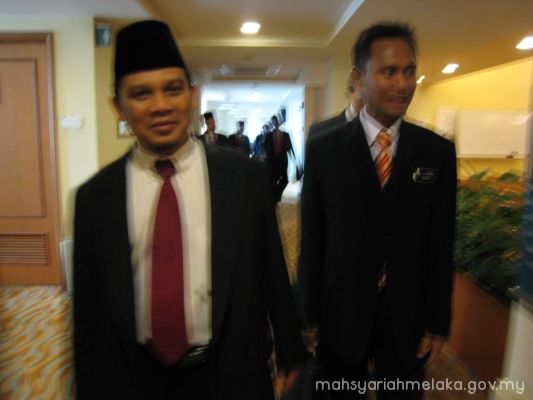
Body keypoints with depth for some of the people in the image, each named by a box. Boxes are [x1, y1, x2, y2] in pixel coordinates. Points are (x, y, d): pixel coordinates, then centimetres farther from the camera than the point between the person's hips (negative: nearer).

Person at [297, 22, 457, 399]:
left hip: (408, 315, 2)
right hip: (340, 313, -1)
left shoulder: (439, 151, -3)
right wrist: (310, 314, -1)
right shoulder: (323, 148, -9)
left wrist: (438, 324, 1)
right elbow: (312, 239, -5)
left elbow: (441, 244, -1)